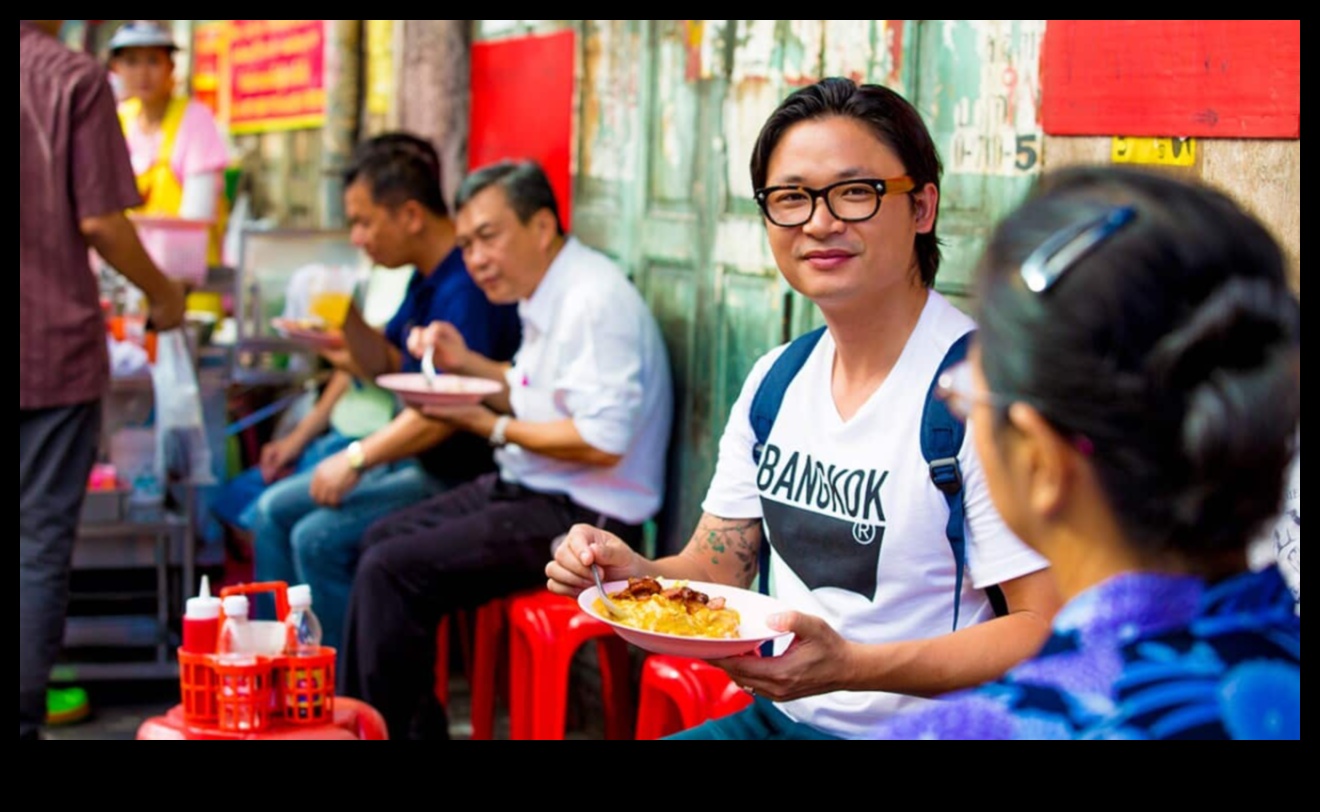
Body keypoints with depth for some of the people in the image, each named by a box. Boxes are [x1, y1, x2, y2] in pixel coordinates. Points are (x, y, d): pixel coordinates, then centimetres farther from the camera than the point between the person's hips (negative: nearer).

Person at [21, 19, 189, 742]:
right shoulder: (74, 79, -8)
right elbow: (98, 223, -10)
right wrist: (162, 294, 6)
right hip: (52, 344, -4)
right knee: (41, 542, 2)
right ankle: (26, 717, 4)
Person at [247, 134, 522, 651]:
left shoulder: (465, 287, -23)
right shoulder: (426, 279, 11)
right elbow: (384, 365, 21)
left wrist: (357, 458, -21)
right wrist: (349, 320, 1)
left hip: (458, 477, -11)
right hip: (412, 460, 11)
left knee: (319, 538, -20)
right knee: (274, 510, 8)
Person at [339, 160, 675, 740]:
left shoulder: (596, 301, -21)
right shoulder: (547, 296, 10)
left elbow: (602, 441, -27)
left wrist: (493, 427, -19)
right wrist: (467, 364, 9)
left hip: (582, 517, -11)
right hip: (530, 491, 11)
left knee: (391, 570, -16)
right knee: (383, 539, 14)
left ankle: (386, 727, 2)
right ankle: (370, 720, 20)